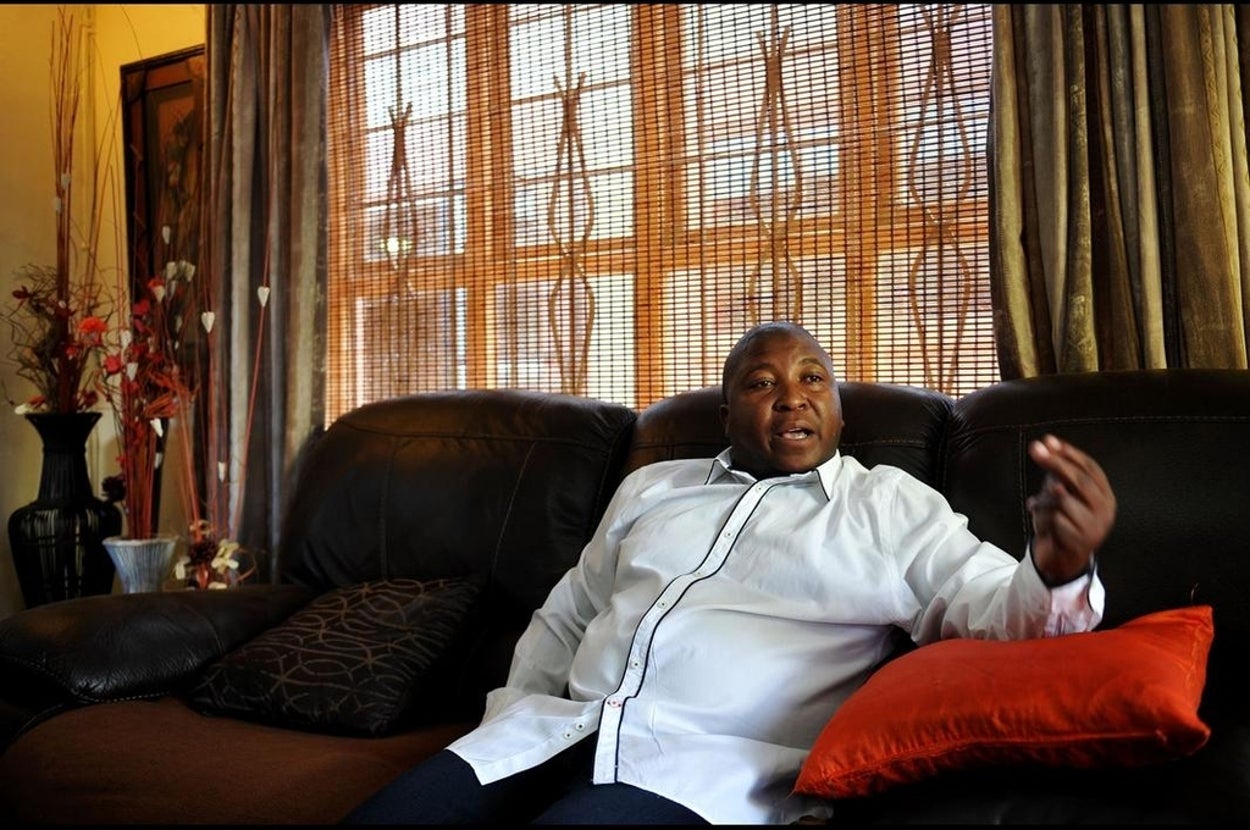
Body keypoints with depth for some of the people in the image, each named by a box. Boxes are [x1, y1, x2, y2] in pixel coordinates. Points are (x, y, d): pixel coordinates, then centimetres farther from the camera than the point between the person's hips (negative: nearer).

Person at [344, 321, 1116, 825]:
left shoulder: (893, 505, 9)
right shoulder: (651, 486, 21)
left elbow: (996, 608, -3)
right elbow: (562, 621, 27)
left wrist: (1059, 571, -27)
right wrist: (506, 732, 13)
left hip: (714, 764, -4)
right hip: (558, 730, 5)